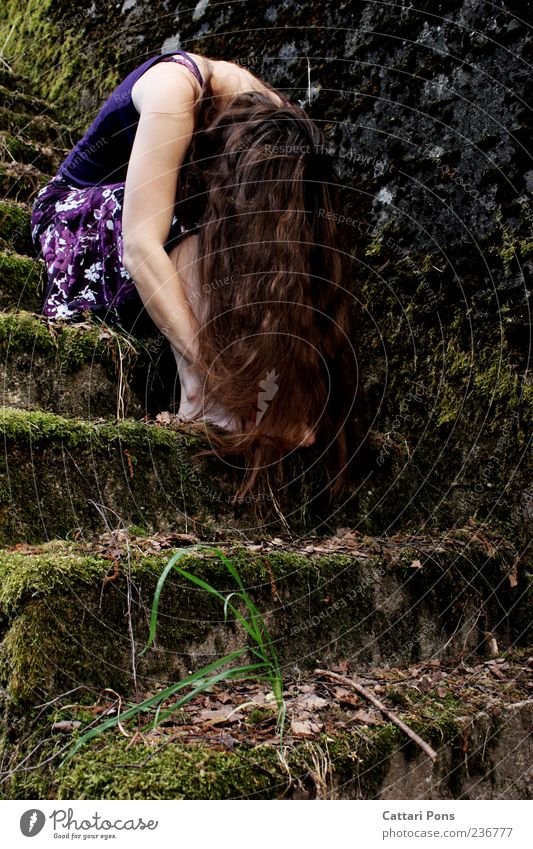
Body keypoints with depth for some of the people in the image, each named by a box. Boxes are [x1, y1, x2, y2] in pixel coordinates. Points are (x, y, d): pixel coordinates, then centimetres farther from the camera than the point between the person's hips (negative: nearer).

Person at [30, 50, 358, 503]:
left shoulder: (277, 128, -19)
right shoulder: (176, 88, -34)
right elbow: (142, 245, -44)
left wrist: (290, 396, -34)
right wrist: (216, 376, -49)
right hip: (81, 217, -4)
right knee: (187, 227, -35)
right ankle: (201, 411, -37)